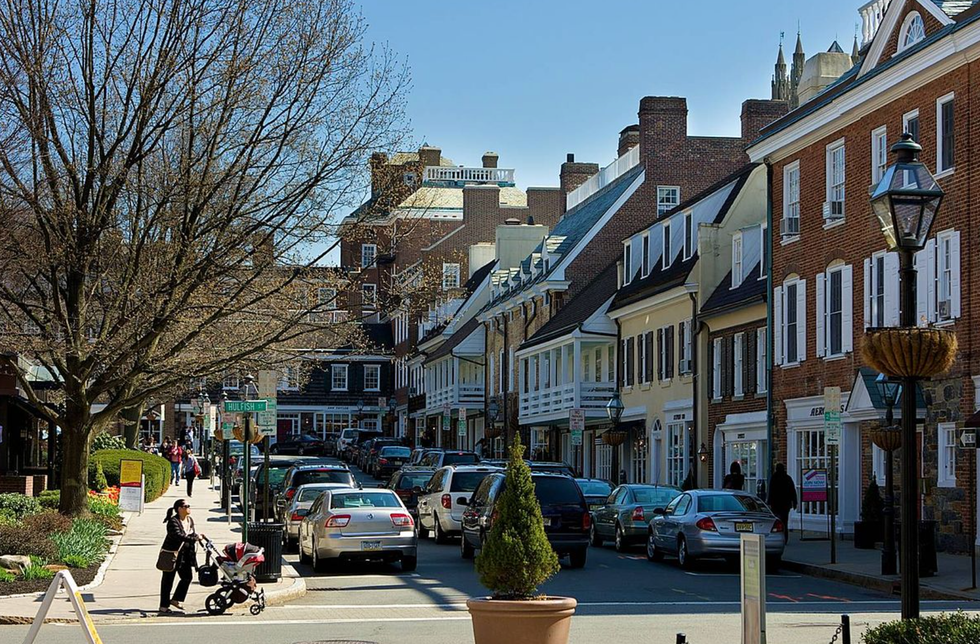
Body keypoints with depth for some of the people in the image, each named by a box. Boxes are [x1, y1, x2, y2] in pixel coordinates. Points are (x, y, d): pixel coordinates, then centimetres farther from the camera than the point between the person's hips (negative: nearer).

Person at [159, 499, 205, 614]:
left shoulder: (190, 520, 8)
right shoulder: (173, 521, -19)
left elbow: (192, 534, 19)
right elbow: (178, 535, -32)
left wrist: (198, 536, -3)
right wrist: (195, 538, -34)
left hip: (184, 554, 8)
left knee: (187, 577, 5)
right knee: (168, 579, 0)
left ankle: (176, 599, 20)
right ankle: (164, 606, 7)